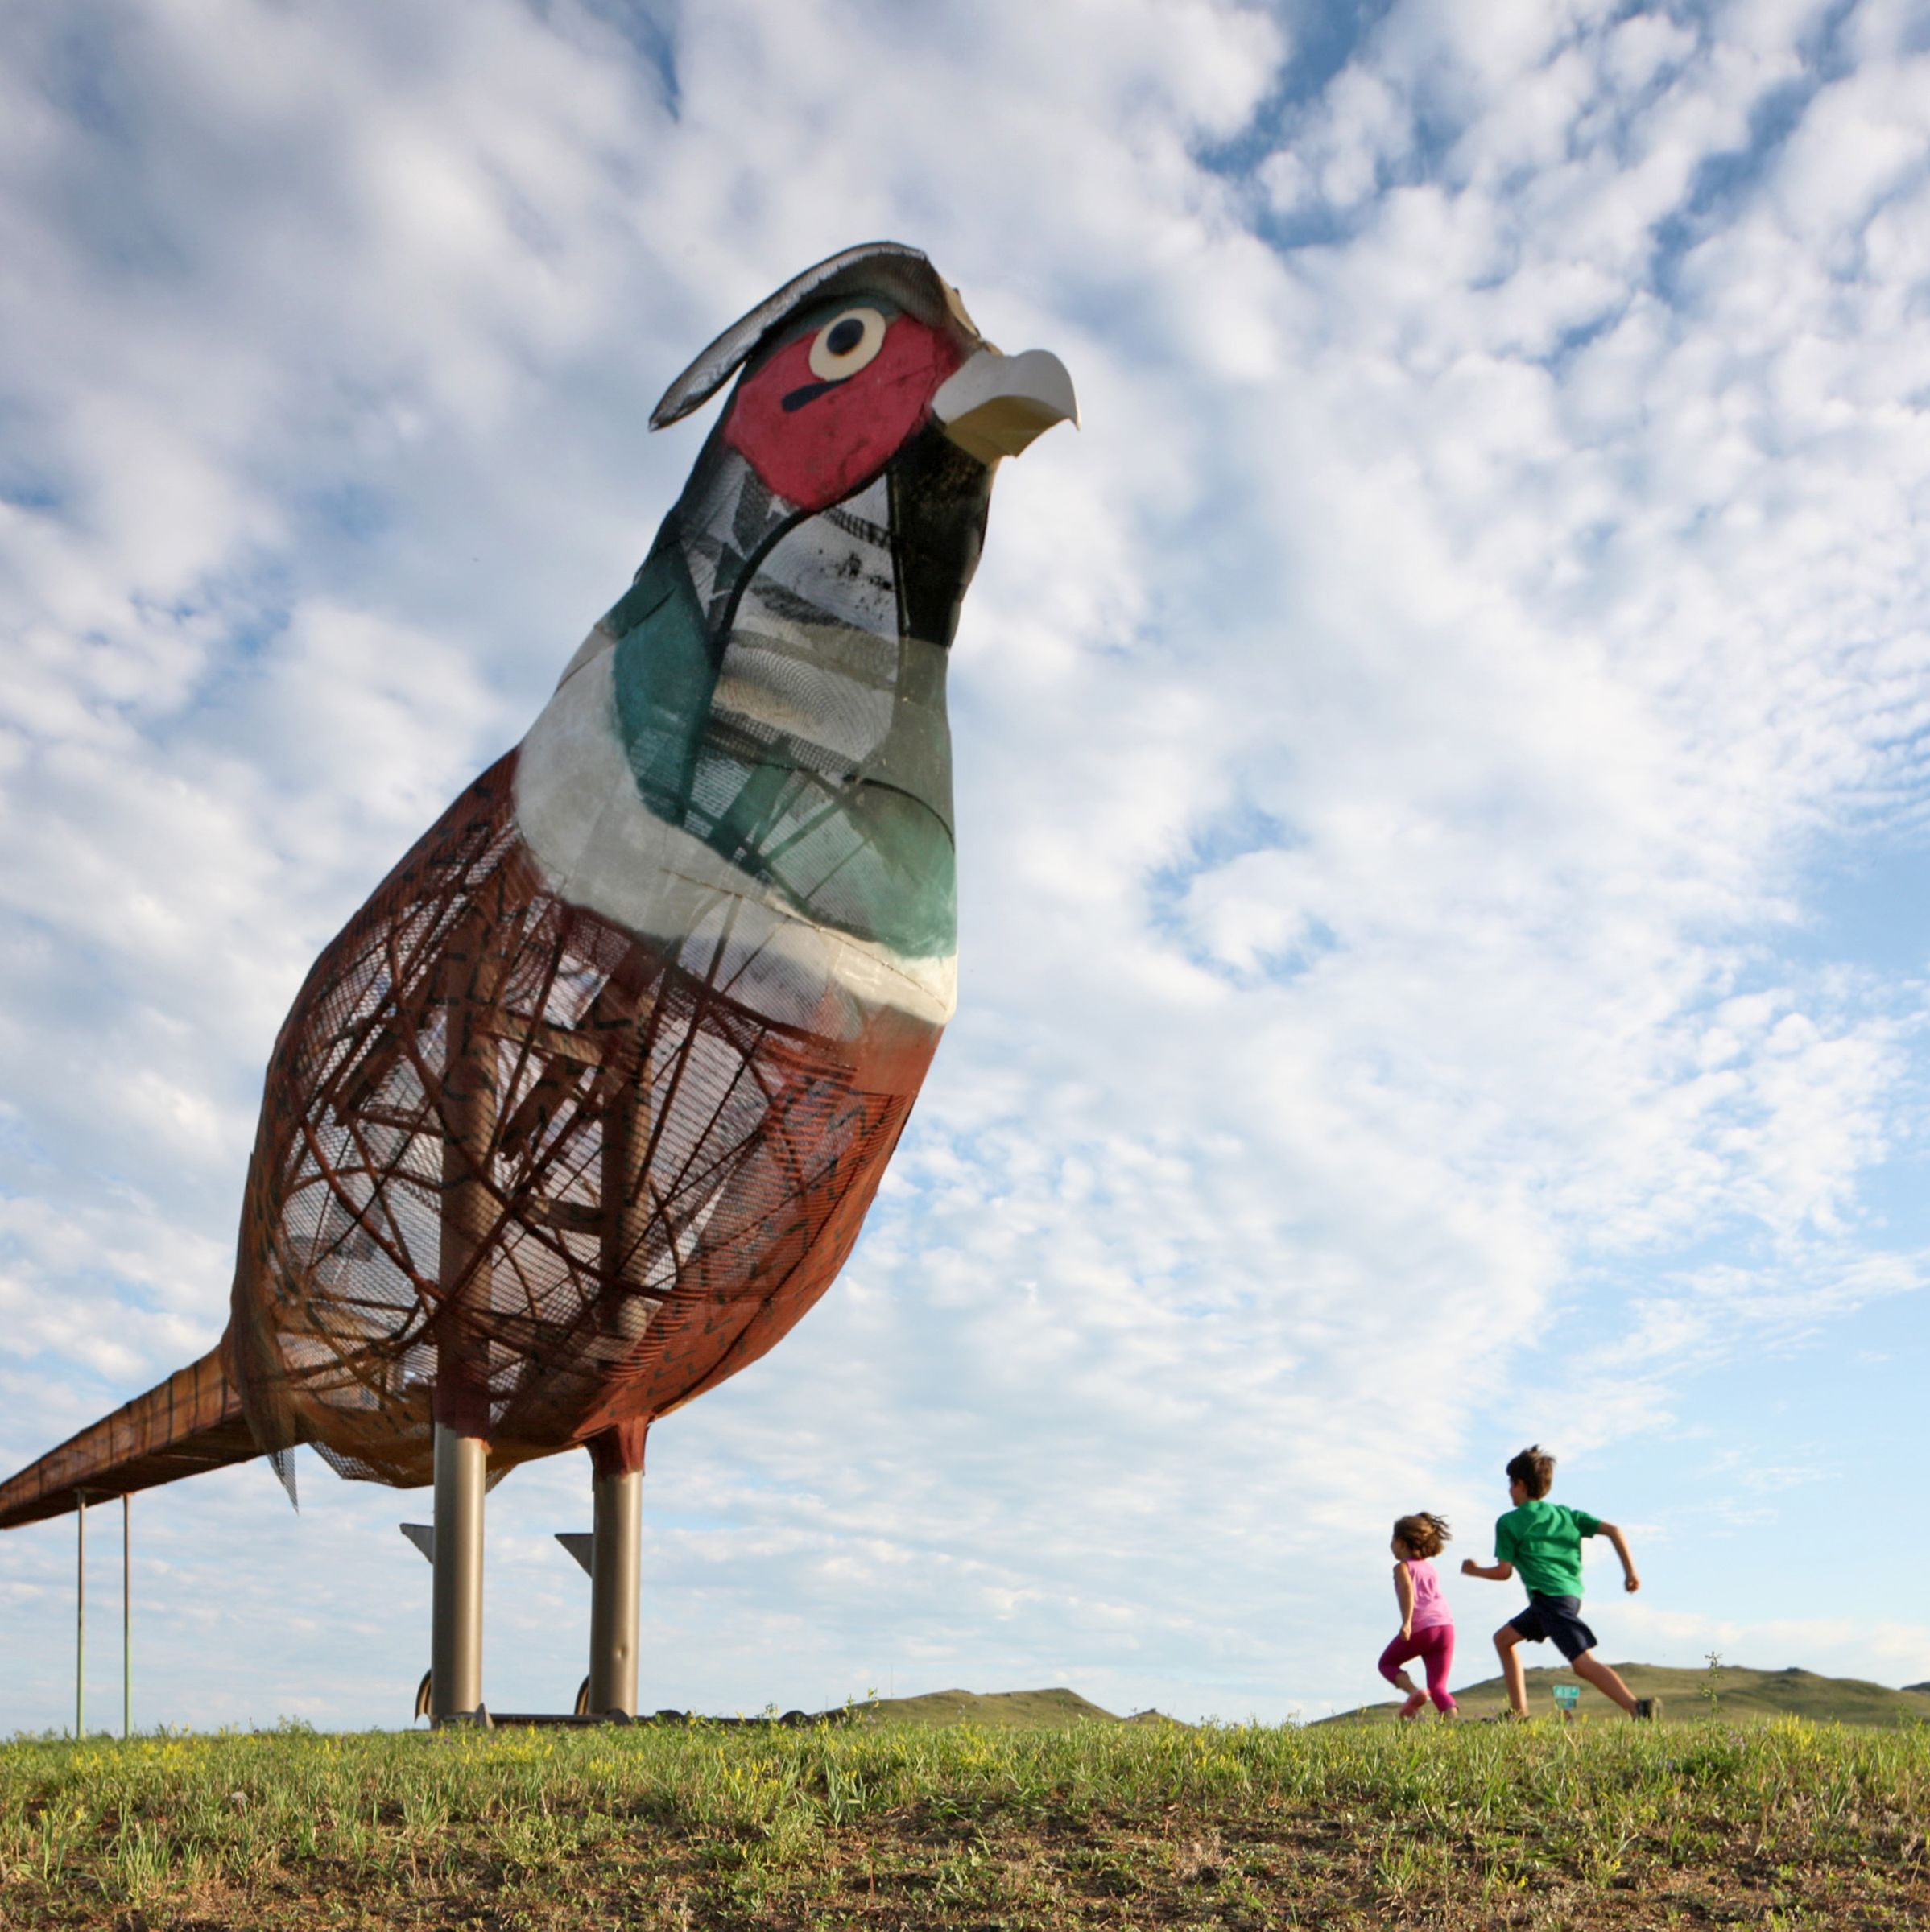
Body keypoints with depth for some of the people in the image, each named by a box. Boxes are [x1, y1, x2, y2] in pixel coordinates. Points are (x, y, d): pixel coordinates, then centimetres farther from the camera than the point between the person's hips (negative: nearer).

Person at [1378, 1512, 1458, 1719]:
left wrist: (1406, 1622, -25)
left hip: (1421, 1628, -6)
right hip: (1446, 1626, 6)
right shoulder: (1429, 1566, 22)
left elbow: (1407, 1589, -17)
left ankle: (1414, 1691, -8)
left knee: (1387, 1663, 18)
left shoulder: (1402, 1567, 2)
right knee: (1438, 1686, 6)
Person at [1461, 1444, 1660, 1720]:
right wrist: (1630, 1570, 12)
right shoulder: (1565, 1513, 20)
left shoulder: (1508, 1523, 3)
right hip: (1571, 1593, 8)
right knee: (1503, 1638, 20)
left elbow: (1503, 1572, 2)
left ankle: (1639, 1707, -35)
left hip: (1550, 1597, -8)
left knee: (1583, 1662, -18)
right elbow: (1613, 1530, 10)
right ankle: (1519, 1713, 19)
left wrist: (1476, 1570, 21)